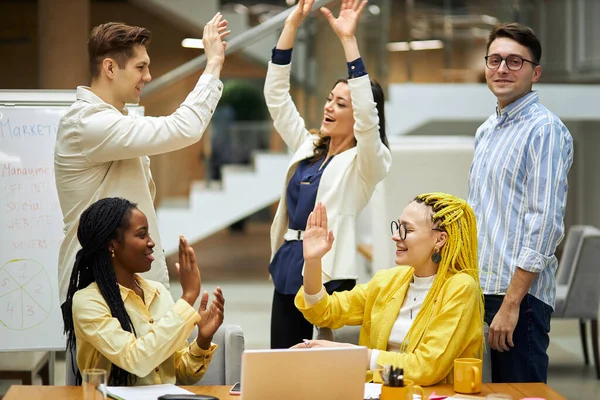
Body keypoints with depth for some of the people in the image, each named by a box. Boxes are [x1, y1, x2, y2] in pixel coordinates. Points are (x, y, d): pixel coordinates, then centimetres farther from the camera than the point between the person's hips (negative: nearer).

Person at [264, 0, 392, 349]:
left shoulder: (365, 163, -4)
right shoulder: (307, 147, 14)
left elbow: (367, 115, -23)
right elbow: (276, 94, 12)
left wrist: (349, 40, -26)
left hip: (329, 275, -7)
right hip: (288, 270, 7)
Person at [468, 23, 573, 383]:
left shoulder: (545, 129, -10)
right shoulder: (486, 132, 16)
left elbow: (545, 223, -17)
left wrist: (511, 303, -19)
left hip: (520, 294, -7)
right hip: (481, 287, 8)